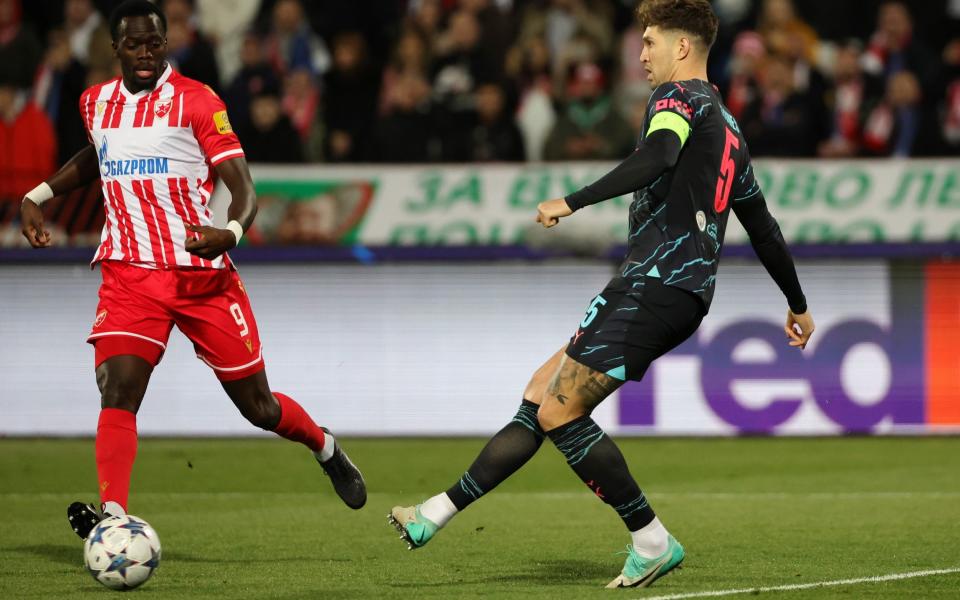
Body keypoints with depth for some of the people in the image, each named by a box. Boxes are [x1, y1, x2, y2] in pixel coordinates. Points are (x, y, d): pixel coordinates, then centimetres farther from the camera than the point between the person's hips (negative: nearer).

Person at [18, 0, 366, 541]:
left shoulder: (196, 101, -8)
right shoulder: (96, 103, 8)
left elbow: (243, 188, -13)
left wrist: (231, 232, -34)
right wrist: (39, 196, 20)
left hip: (203, 274, -3)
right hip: (130, 274, 3)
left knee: (258, 407, 7)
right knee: (117, 390, -22)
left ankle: (326, 448, 37)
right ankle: (112, 516, -28)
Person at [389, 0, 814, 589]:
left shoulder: (680, 96, -4)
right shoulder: (728, 127, 24)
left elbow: (657, 156, -27)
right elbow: (764, 227, 30)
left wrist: (572, 202, -29)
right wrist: (798, 304, 39)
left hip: (654, 285, -10)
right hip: (683, 297, 10)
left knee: (559, 414, -13)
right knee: (540, 395, 9)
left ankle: (653, 541, -9)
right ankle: (438, 513, 10)